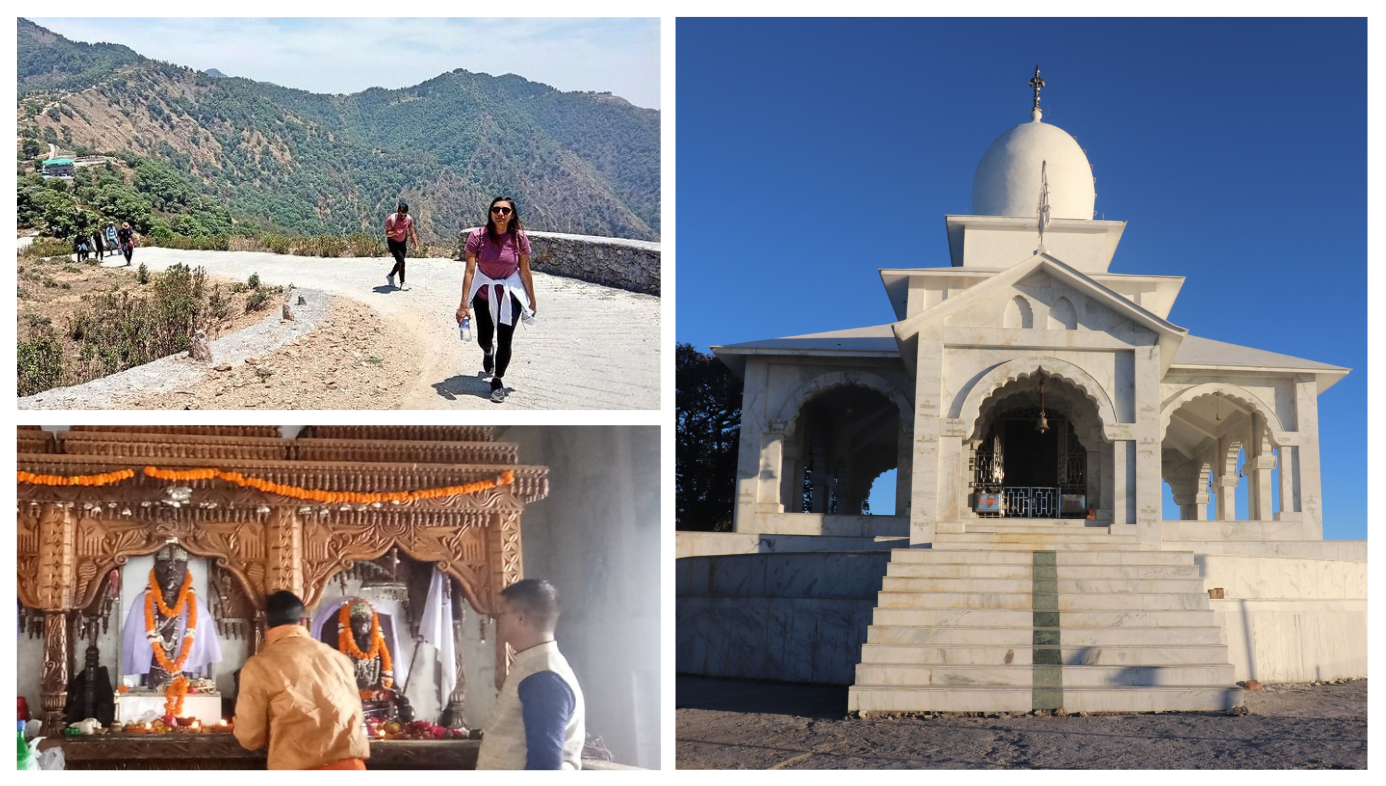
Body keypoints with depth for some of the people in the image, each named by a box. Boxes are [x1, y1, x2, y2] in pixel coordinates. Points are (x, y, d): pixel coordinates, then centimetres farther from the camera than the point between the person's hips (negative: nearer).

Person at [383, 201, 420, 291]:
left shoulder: (409, 219, -12)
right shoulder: (391, 219, -24)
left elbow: (412, 233, -1)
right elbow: (387, 233, -17)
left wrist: (416, 245, -8)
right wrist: (395, 232, -37)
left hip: (402, 242, 5)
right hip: (393, 242, -5)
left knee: (400, 262, 10)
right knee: (401, 262, -15)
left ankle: (390, 276, 36)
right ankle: (402, 283, -6)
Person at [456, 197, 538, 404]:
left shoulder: (519, 238, -16)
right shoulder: (478, 237, -20)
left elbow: (525, 271, -5)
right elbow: (469, 271, -18)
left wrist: (532, 301, 2)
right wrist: (464, 304, -19)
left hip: (510, 294, -1)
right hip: (484, 293, 1)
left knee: (504, 340, -3)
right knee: (484, 338, 18)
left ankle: (498, 381, 22)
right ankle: (487, 353, 57)